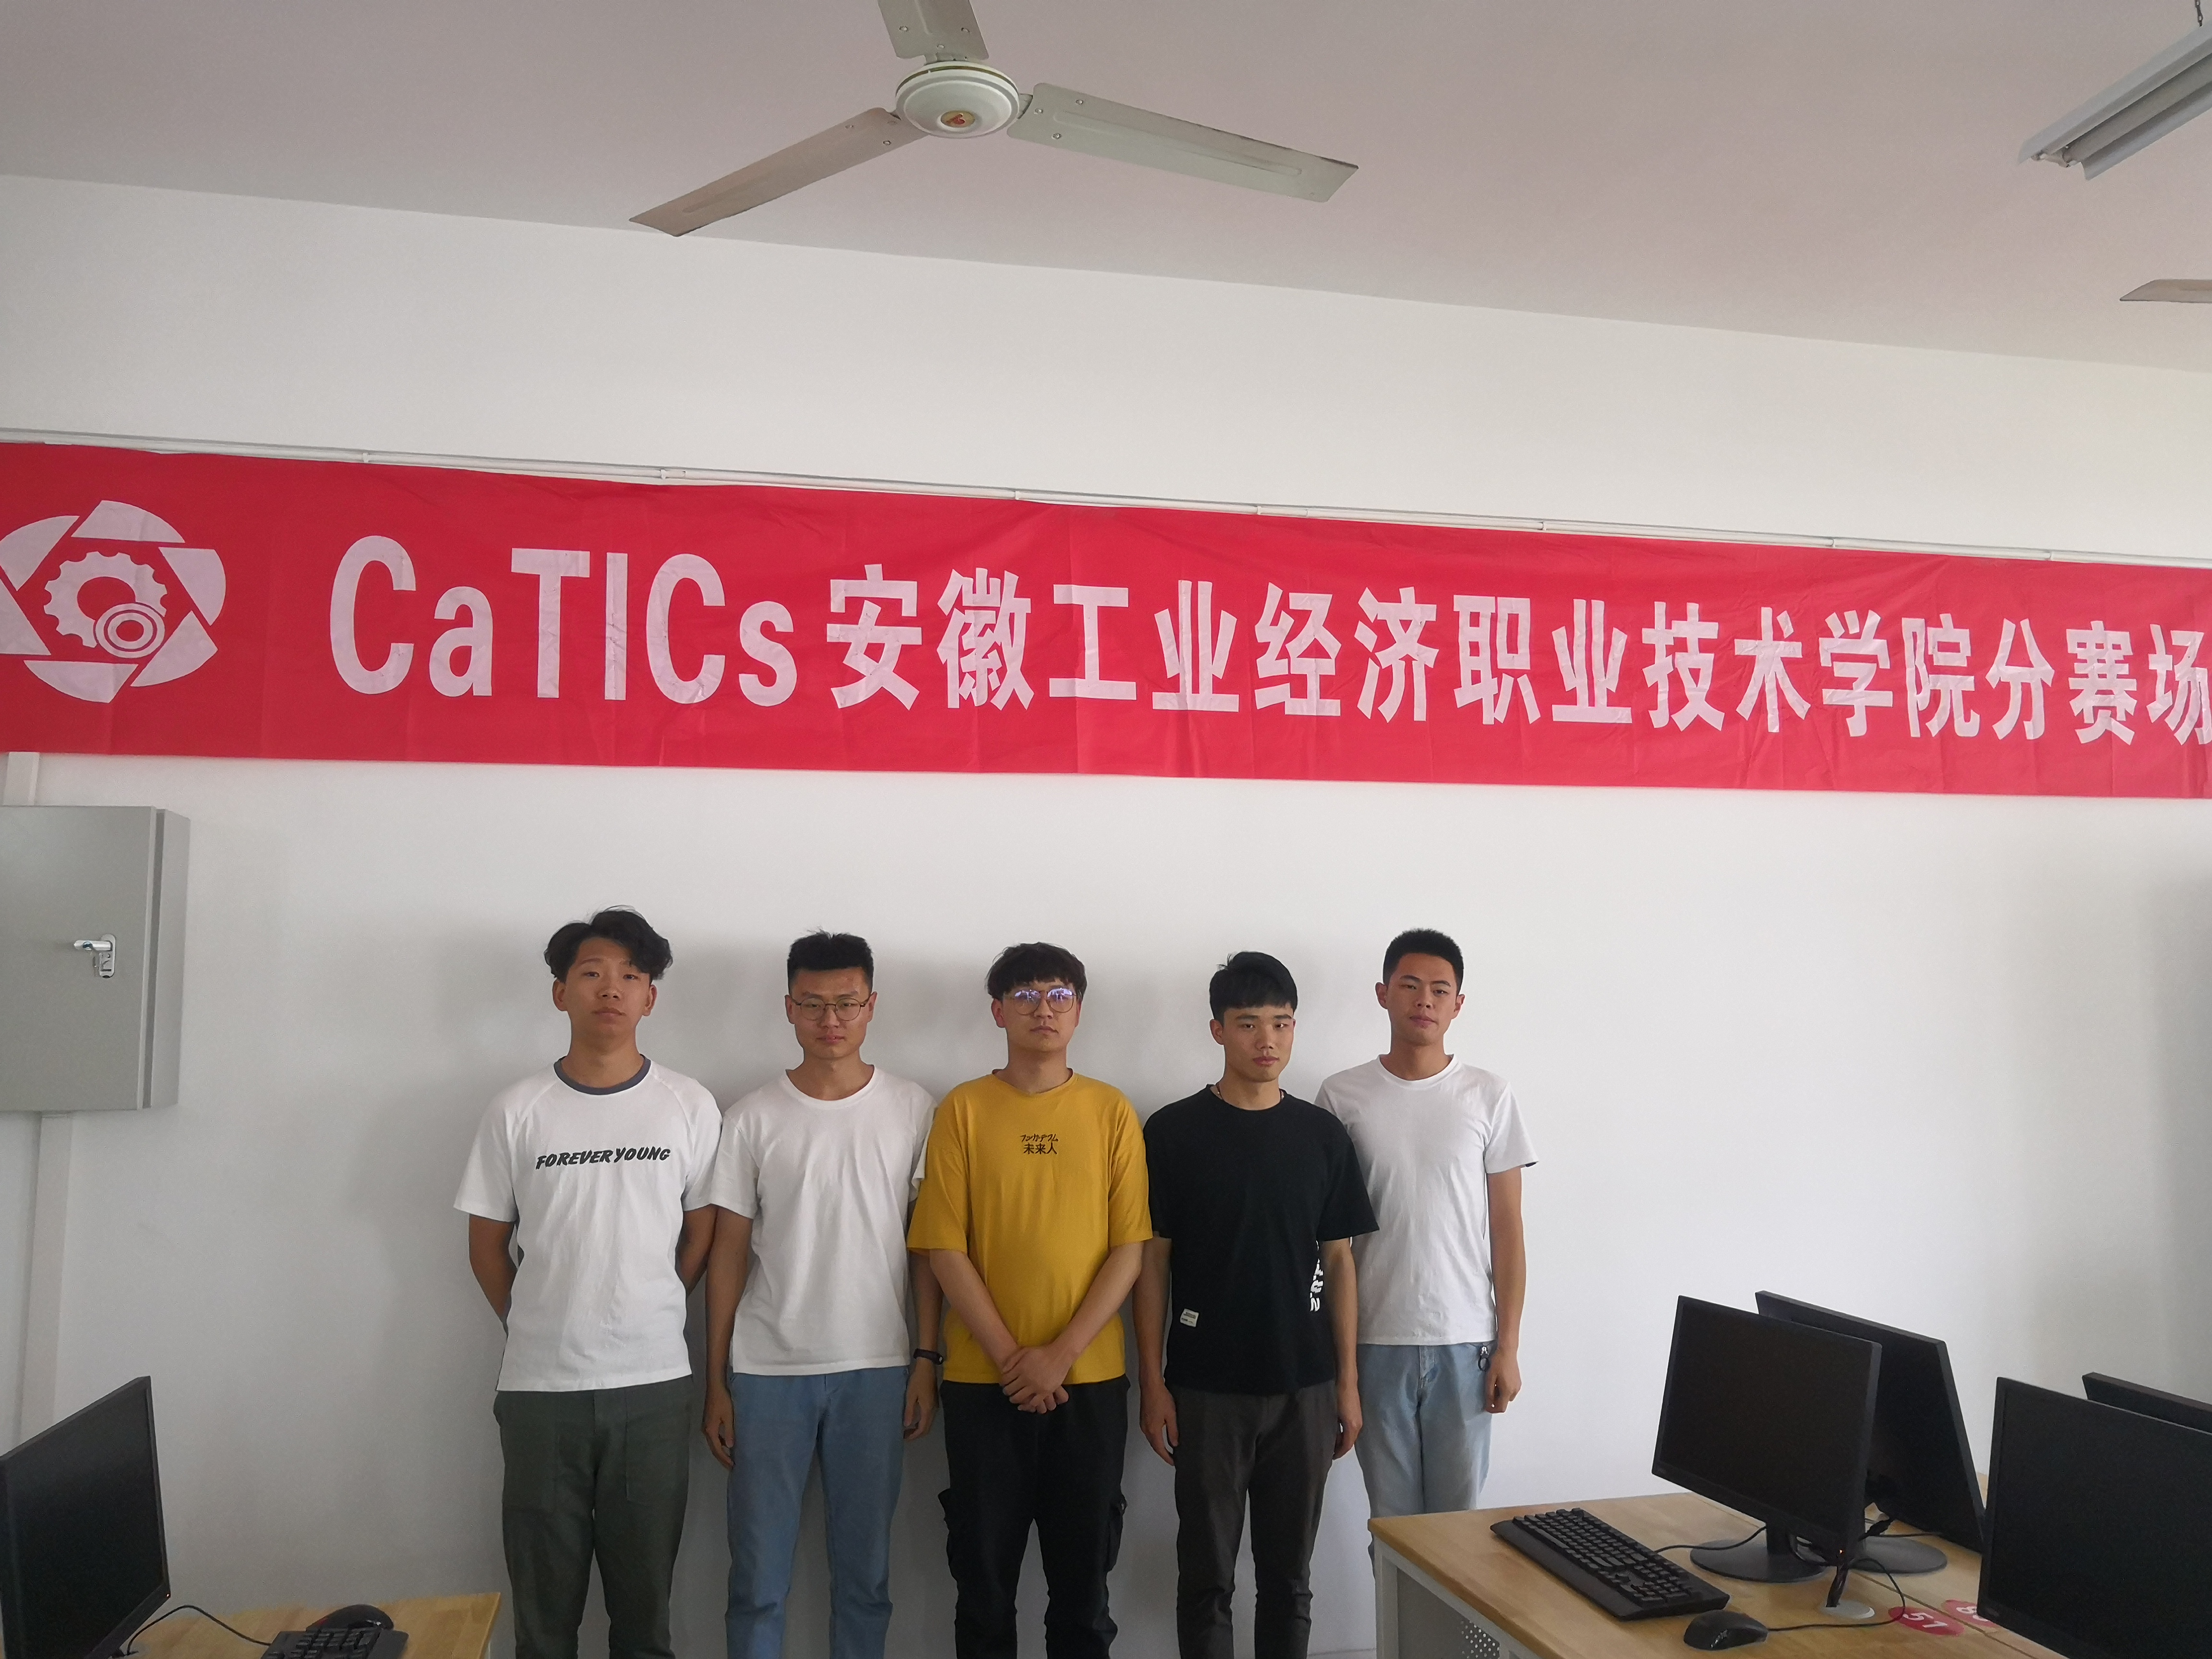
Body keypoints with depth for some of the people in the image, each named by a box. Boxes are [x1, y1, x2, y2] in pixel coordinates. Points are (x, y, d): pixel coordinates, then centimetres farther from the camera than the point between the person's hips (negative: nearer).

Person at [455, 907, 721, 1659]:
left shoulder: (690, 1107, -1)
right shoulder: (518, 1111, -2)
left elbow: (700, 1232, 6)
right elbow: (487, 1245, 6)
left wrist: (646, 1317, 7)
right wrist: (538, 1326, 7)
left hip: (654, 1381, 0)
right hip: (540, 1384, 0)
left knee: (644, 1591, 11)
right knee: (544, 1594, 11)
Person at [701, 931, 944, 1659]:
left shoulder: (913, 1109, 0)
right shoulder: (752, 1119, 0)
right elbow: (729, 1253, 2)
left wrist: (926, 1358, -1)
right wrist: (716, 1380, 1)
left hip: (876, 1369, 0)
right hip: (767, 1371, 0)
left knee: (866, 1571, 10)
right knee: (758, 1577, 7)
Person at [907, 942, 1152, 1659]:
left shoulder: (1112, 1111, 1)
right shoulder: (963, 1109, -1)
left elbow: (1128, 1248, -2)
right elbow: (945, 1249, -4)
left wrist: (1061, 1353, -11)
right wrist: (1011, 1357, -11)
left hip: (1091, 1380, 1)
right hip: (983, 1381, 0)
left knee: (1083, 1571, 11)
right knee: (984, 1572, 10)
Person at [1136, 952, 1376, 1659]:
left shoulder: (1324, 1135, 2)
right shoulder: (1173, 1132, -5)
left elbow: (1339, 1263, 6)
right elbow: (1153, 1263, -2)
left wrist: (1348, 1383, 3)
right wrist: (1152, 1382, -6)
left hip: (1304, 1388, 2)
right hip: (1206, 1389, -2)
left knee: (1288, 1574, 13)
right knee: (1206, 1578, 8)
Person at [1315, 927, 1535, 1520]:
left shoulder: (1489, 1097, 1)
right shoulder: (1342, 1096, 0)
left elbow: (1507, 1229, 2)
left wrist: (1509, 1345, -1)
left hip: (1465, 1342, 0)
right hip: (1376, 1340, 0)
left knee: (1460, 1511, 7)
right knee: (1391, 1514, 7)